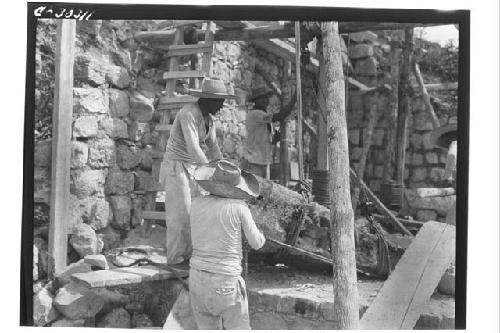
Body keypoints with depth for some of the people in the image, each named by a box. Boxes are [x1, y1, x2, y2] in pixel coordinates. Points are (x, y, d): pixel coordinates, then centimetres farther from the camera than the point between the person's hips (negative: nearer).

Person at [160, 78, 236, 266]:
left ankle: (189, 255, 13)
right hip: (176, 166, -9)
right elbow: (193, 148, -30)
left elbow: (213, 148, 11)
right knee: (180, 214, -7)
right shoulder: (189, 114, -22)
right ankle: (176, 259, 1)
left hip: (192, 167, 9)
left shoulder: (208, 119, 7)